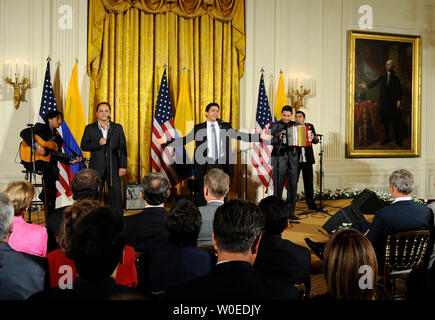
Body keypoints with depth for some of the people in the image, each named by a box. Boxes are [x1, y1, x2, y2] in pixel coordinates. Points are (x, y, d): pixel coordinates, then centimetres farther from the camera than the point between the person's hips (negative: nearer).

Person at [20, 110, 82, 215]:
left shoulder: (58, 138, 18)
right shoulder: (41, 127, -1)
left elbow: (58, 156, 14)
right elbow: (24, 133, -14)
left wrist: (71, 161, -1)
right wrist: (37, 145, -24)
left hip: (47, 162, 7)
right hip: (31, 160, -7)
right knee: (53, 170, -29)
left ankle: (50, 216, 4)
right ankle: (45, 195, -13)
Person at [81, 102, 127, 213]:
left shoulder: (118, 128, 7)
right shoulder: (90, 128, 6)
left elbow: (123, 148, 4)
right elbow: (83, 146, 0)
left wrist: (123, 166, -4)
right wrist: (98, 143, -16)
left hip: (113, 167, 0)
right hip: (96, 168, 0)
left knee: (116, 195, -1)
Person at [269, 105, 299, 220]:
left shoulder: (296, 125, 13)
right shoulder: (275, 126, 3)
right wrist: (278, 138, -20)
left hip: (293, 158, 3)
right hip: (279, 159, -3)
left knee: (293, 186, 4)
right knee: (278, 186, 1)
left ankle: (290, 212, 13)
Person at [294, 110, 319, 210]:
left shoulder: (310, 126, 8)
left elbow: (316, 141, 5)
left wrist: (313, 137, -17)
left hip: (307, 159, 2)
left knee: (308, 181, 6)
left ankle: (310, 203, 16)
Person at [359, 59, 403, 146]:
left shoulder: (396, 78, 3)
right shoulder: (382, 77, 12)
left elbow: (399, 90, -2)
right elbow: (375, 83, 4)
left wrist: (399, 100, -12)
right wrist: (366, 85, -11)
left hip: (393, 103, -3)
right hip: (383, 102, 3)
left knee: (395, 121, -4)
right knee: (385, 121, 7)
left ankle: (397, 139, 3)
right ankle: (387, 137, 18)